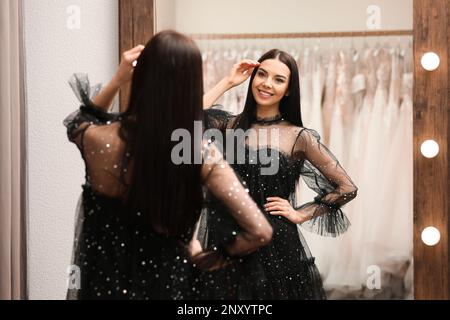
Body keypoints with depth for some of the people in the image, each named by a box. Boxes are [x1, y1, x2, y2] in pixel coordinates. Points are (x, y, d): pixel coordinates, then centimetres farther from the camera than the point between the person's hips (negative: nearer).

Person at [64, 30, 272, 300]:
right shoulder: (202, 154, -20)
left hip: (103, 281, 0)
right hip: (168, 282, 0)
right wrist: (217, 257, -4)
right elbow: (259, 231, -20)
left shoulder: (97, 139, -19)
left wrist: (116, 81, 1)